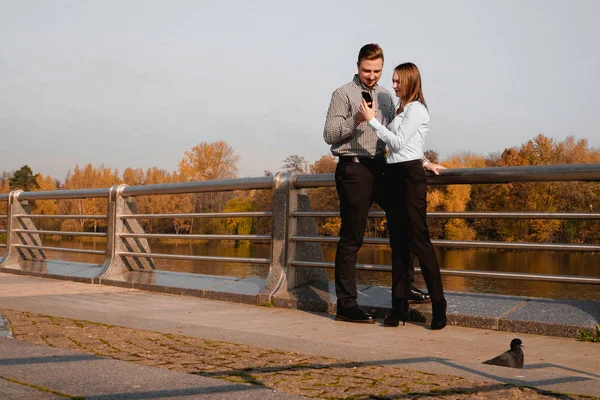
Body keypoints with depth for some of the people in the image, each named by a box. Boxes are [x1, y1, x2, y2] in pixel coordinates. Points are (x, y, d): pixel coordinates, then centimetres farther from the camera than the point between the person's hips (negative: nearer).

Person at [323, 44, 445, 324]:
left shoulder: (385, 97, 17)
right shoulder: (343, 95, -3)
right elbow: (329, 135, -9)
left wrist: (422, 161, 15)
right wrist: (356, 120, -23)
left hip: (380, 168, 7)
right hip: (353, 168, -7)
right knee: (351, 239, -3)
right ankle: (346, 306, 3)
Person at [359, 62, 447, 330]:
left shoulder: (416, 109, -7)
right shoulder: (401, 110, 19)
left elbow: (397, 142, -14)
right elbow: (390, 140, 13)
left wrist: (372, 120, -11)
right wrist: (374, 117, 7)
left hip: (410, 175, -9)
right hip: (393, 176, 9)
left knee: (419, 240, -10)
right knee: (398, 243, 6)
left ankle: (439, 307, -6)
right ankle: (399, 306, 9)